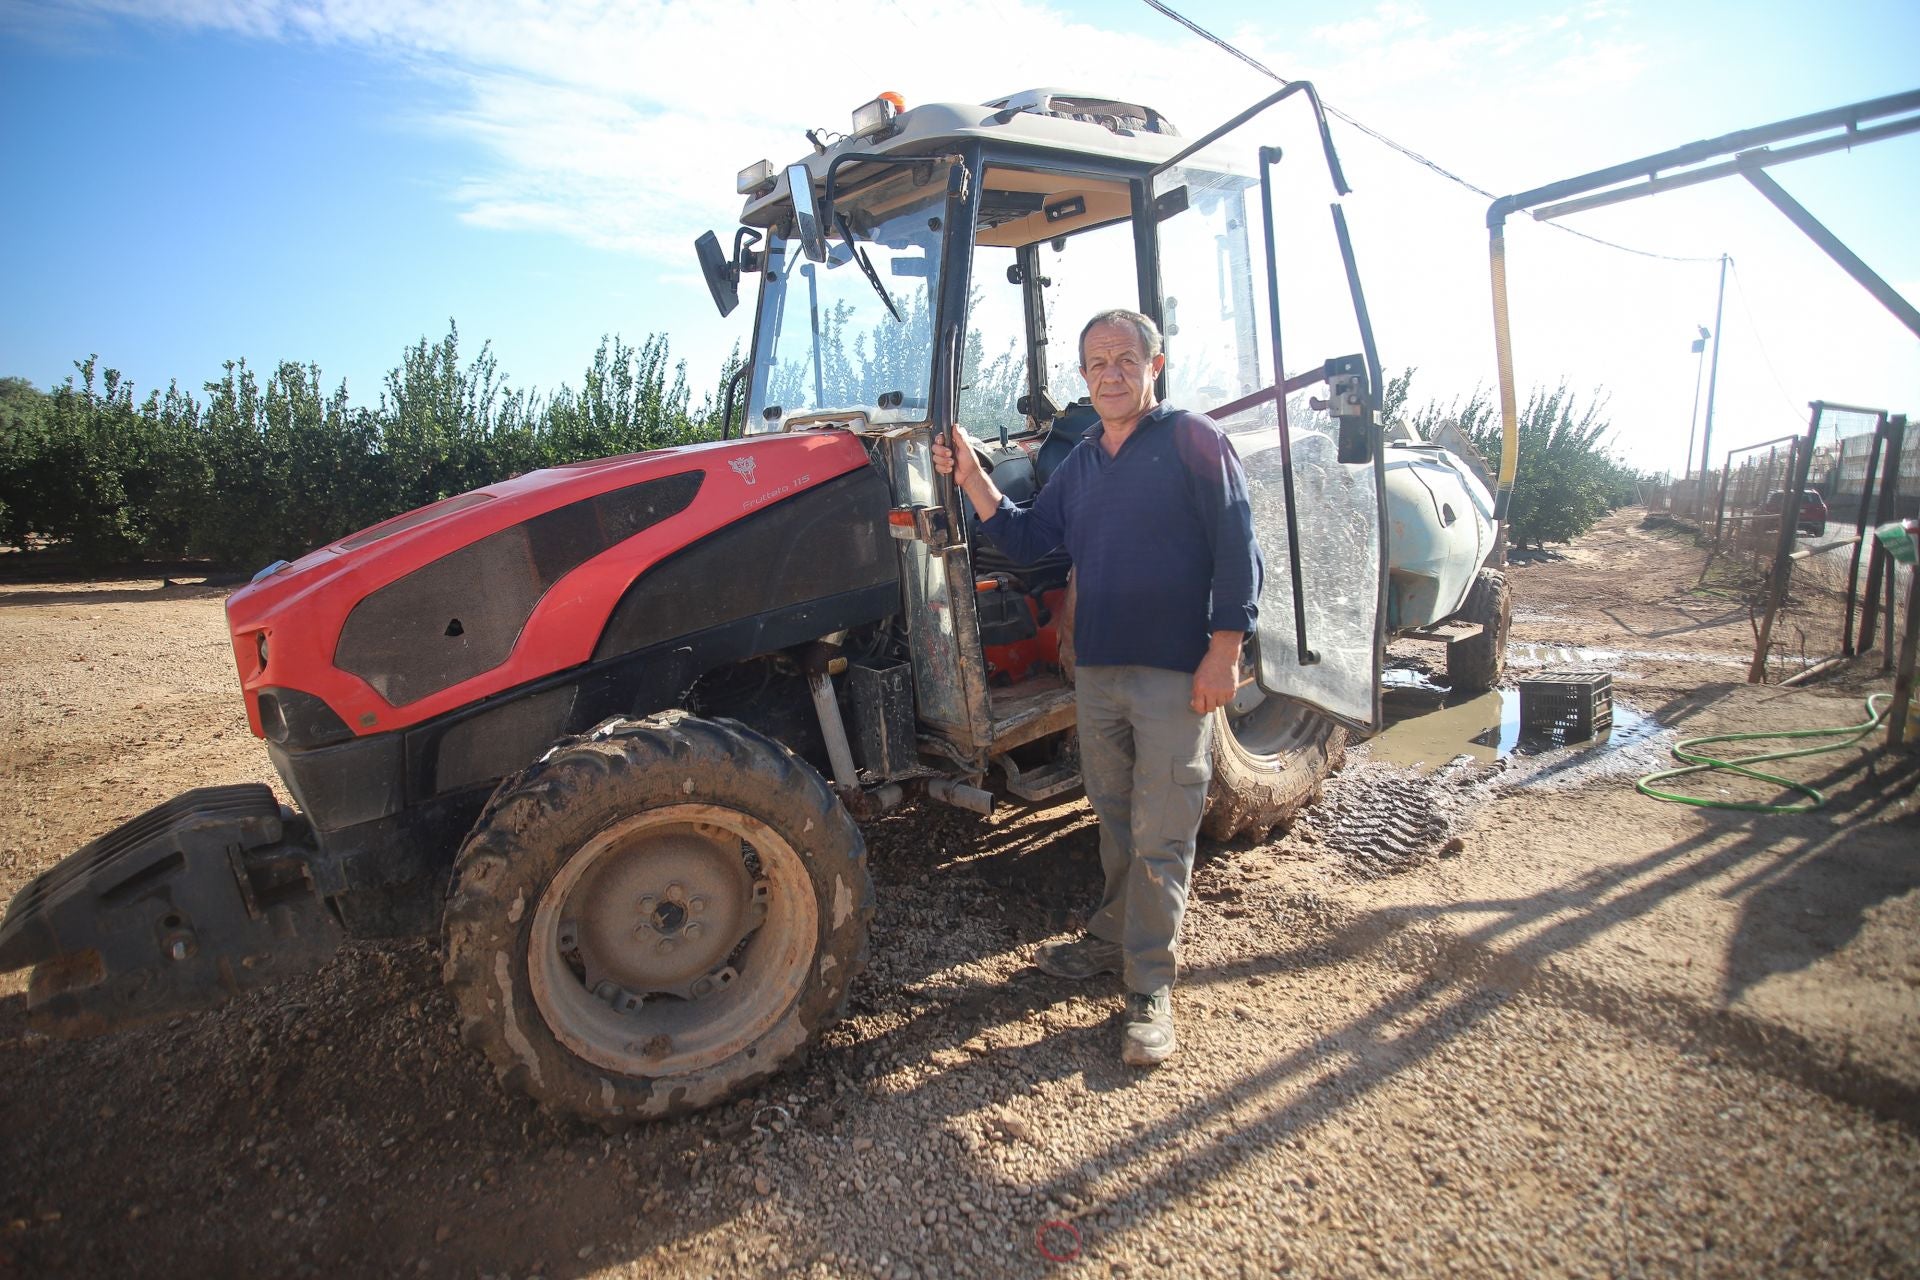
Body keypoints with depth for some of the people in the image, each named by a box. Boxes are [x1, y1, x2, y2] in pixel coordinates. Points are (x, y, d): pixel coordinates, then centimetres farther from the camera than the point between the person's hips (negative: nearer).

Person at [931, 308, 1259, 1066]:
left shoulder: (1194, 441, -5)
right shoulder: (1081, 461, 14)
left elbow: (1236, 550, -10)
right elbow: (1027, 540, 12)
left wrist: (1224, 652, -16)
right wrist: (973, 480, 0)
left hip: (1176, 673, -6)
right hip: (1098, 668, 6)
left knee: (1159, 836, -1)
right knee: (1116, 818, 18)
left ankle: (1150, 985, 11)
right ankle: (1115, 939, 34)